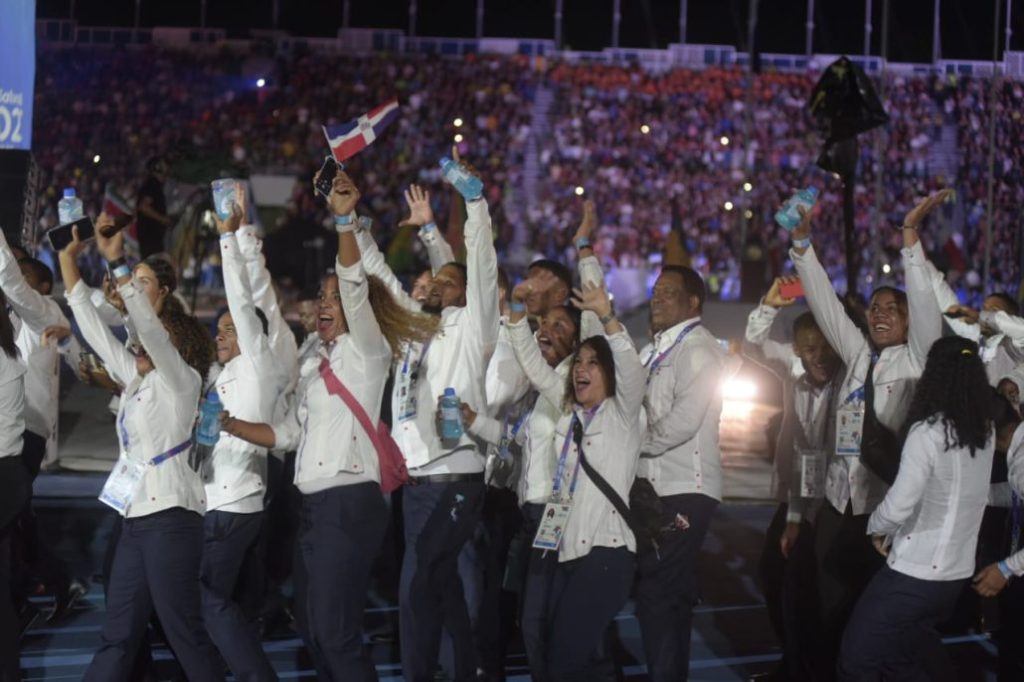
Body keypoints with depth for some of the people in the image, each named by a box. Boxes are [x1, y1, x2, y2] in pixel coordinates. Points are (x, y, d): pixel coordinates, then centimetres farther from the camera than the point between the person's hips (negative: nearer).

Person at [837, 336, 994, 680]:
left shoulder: (928, 432, -18)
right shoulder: (985, 432, 3)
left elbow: (899, 505, -20)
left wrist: (876, 528, -2)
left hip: (916, 574, -7)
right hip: (957, 573, 7)